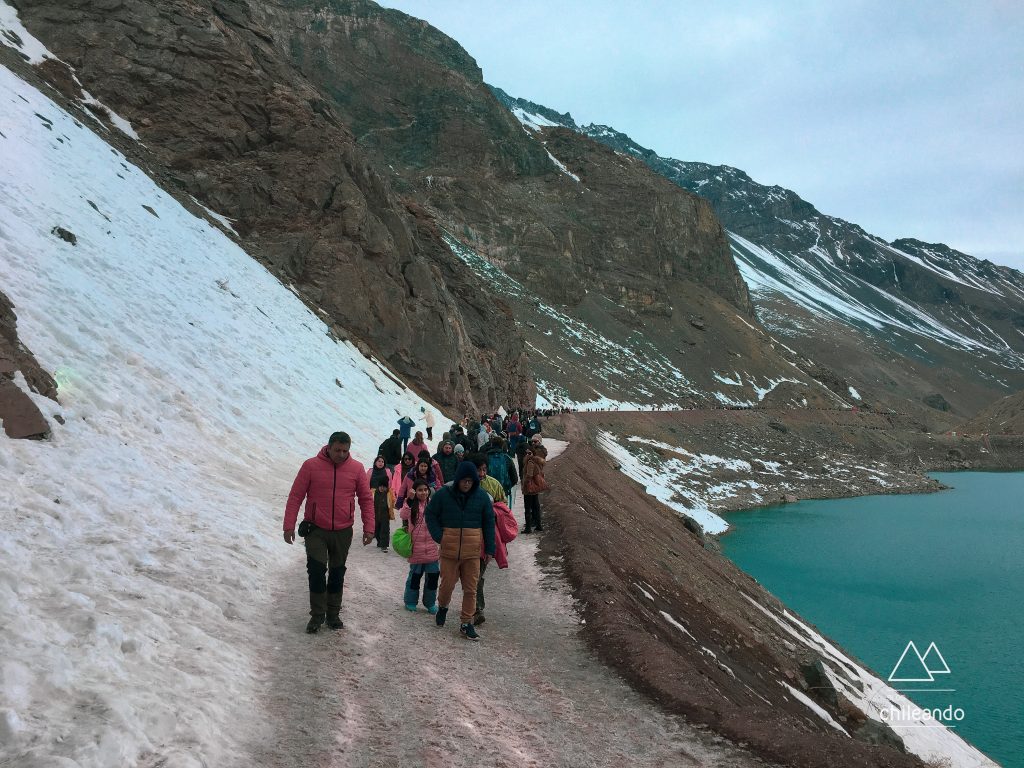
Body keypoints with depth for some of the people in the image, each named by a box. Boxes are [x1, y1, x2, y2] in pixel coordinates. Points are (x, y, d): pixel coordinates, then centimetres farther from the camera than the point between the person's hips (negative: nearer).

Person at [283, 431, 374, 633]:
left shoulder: (356, 469, -3)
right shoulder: (311, 465, -7)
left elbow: (366, 499, 3)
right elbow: (295, 496, -4)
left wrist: (368, 527, -2)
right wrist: (289, 526, -8)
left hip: (343, 532, 2)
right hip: (316, 530, -2)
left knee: (337, 574, 11)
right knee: (317, 571, -8)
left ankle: (333, 614, 26)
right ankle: (317, 615, 8)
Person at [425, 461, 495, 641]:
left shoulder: (481, 496, 0)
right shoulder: (444, 494, -4)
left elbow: (489, 522, 6)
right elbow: (430, 514, 7)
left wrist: (489, 548, 3)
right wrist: (439, 536, -5)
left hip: (472, 550, 1)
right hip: (449, 548, -1)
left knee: (471, 588, 4)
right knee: (447, 583, 7)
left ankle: (466, 623, 16)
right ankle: (442, 606, 39)